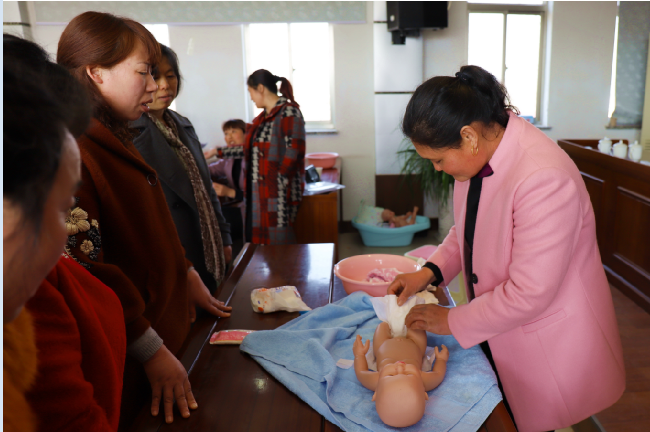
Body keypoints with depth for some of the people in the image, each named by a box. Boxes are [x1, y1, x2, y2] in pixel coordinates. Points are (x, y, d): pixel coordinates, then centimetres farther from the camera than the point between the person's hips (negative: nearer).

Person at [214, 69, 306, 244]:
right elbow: (249, 149, 25)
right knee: (257, 239, 6)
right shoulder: (262, 117, 17)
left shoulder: (289, 113, -7)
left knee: (277, 242, -7)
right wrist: (218, 152, 30)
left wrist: (279, 184, -16)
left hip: (278, 191, -8)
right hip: (257, 192, 8)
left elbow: (293, 153, -14)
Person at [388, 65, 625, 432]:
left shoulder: (544, 178, -31)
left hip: (546, 347, -7)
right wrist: (430, 271, -4)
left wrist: (452, 321, -16)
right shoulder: (479, 156, -4)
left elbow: (529, 294, -28)